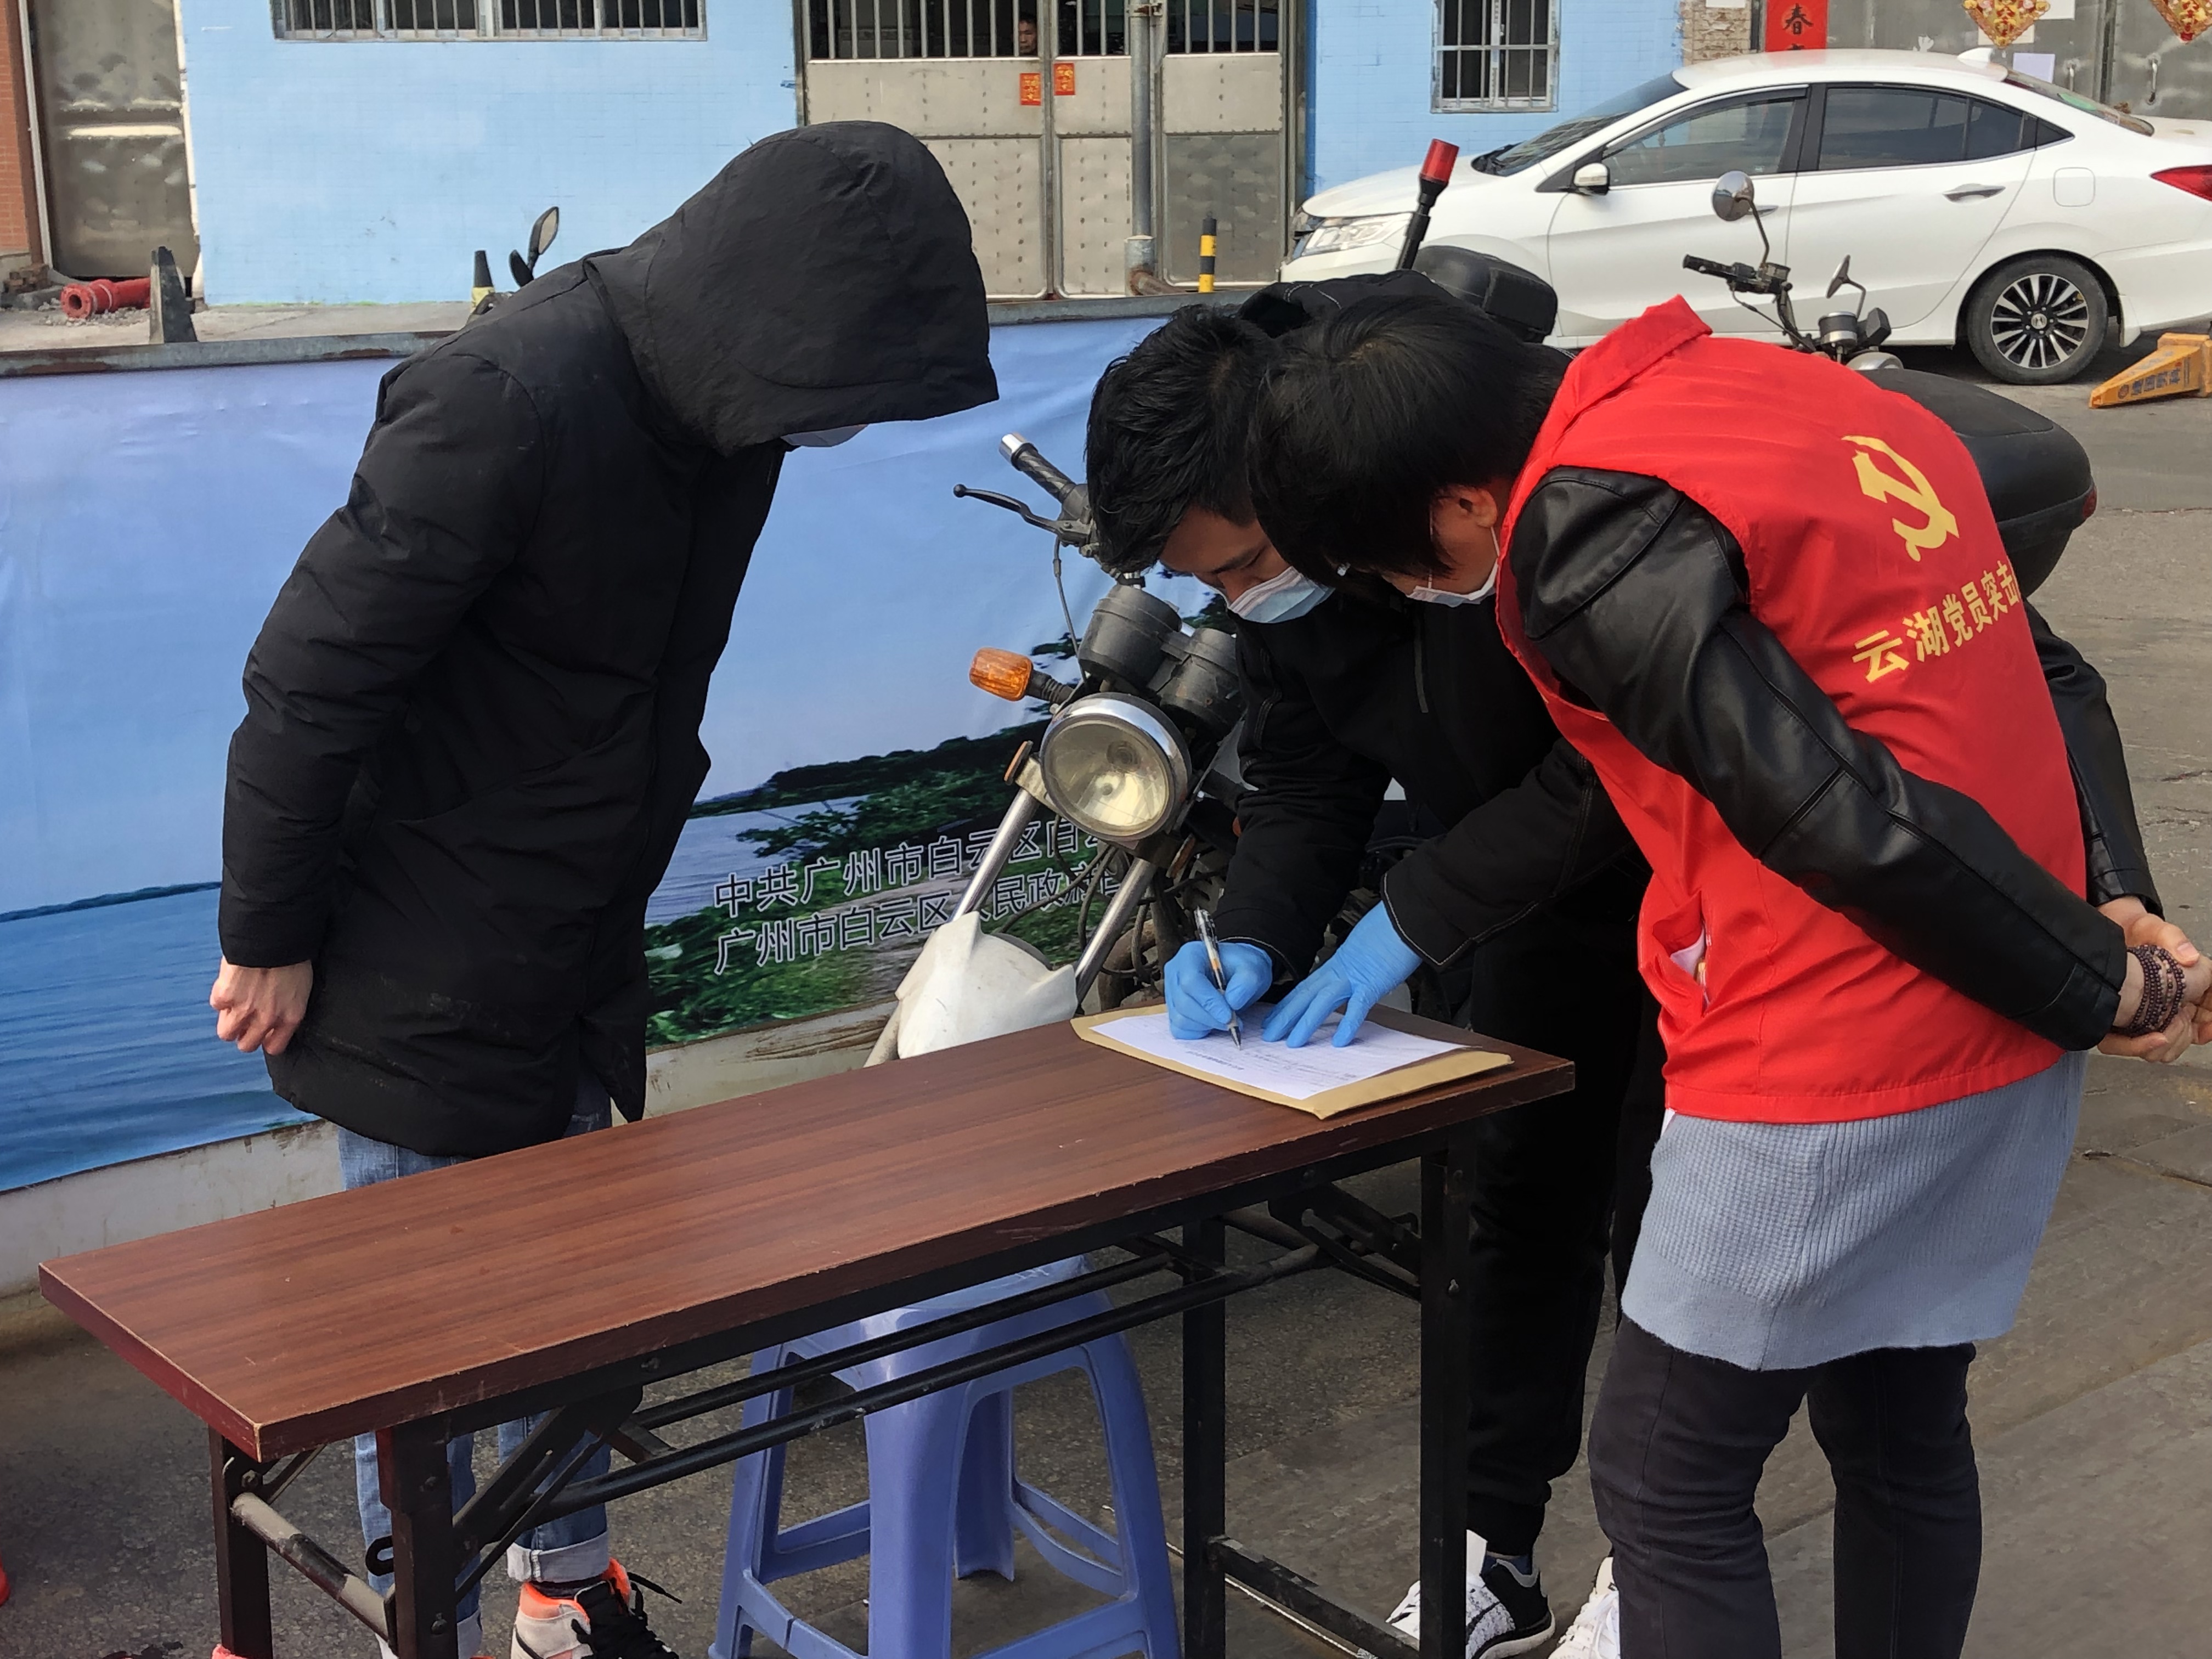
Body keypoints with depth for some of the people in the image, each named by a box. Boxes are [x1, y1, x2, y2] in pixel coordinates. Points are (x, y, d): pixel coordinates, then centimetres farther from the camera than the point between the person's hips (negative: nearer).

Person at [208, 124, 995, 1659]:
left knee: (578, 1290, 17)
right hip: (430, 981, -8)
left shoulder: (722, 409, 1)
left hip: (579, 956, 8)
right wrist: (270, 938, -13)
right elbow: (311, 677, -21)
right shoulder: (510, 400, -26)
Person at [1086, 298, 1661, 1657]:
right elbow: (1303, 779, 0)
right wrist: (1252, 939, -17)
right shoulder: (1278, 563, -12)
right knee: (1518, 1204, 10)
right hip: (1528, 885, 6)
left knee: (1660, 1220, 2)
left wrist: (1418, 914, -29)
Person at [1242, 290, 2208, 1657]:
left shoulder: (1583, 549, -17)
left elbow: (1851, 821, -21)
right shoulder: (1773, 384, 9)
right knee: (1904, 1432, 22)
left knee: (1667, 1481, 6)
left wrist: (2097, 985, -9)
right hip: (2010, 1041, 9)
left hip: (1836, 1075, -9)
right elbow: (2038, 667, 10)